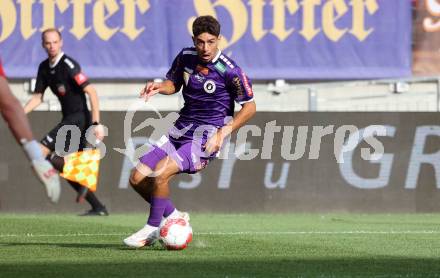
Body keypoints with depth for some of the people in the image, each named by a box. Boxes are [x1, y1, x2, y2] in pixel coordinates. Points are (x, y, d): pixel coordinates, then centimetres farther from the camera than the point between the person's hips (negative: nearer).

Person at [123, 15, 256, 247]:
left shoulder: (229, 70, -16)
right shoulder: (186, 57, 1)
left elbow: (249, 107, -9)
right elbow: (174, 83, 19)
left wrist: (223, 133, -17)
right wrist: (159, 87, -4)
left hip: (207, 136, -7)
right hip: (181, 130, 7)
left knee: (160, 173, -26)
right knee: (137, 178, 0)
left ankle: (152, 228, -7)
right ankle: (173, 216, 19)